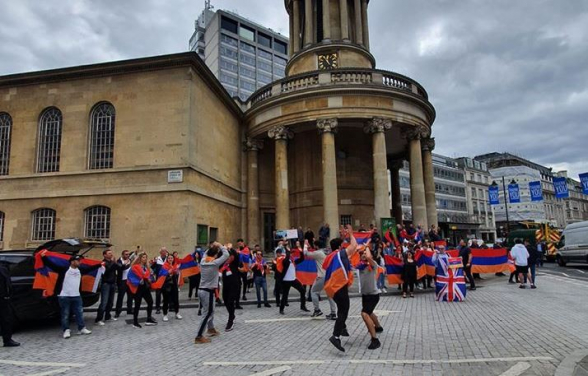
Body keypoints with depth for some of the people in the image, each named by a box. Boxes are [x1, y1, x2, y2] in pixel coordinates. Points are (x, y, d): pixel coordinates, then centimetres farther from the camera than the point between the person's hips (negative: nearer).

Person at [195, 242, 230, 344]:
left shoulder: (203, 262, 1)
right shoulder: (215, 263, -18)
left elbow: (206, 253, 21)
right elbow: (226, 255, -13)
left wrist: (212, 247, 13)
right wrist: (221, 246, -2)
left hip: (201, 290, 8)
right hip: (208, 292, -8)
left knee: (210, 311, 25)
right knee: (207, 314, -1)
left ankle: (211, 329, 41)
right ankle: (199, 337, 0)